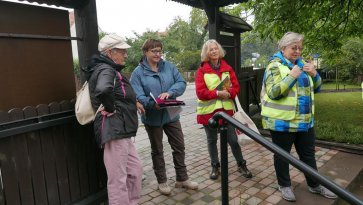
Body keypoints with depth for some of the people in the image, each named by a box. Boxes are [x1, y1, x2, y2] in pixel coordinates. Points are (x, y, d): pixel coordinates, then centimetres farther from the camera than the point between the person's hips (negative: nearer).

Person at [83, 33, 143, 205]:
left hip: (120, 131, 11)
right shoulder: (106, 70, -13)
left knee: (135, 170, 20)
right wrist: (111, 109, -20)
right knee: (118, 179, -1)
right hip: (114, 130, -11)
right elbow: (102, 90, -36)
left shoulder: (110, 69, 18)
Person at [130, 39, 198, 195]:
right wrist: (153, 104, -34)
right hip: (152, 117, -3)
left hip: (171, 115, 3)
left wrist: (169, 92, -24)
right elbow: (138, 96, -17)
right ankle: (162, 181, 32)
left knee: (179, 147, 12)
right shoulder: (138, 72, -8)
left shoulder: (169, 66, 2)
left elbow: (181, 83, -6)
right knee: (157, 150, 14)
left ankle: (182, 178, 32)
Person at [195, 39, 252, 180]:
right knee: (212, 140, 12)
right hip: (209, 110, -2)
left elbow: (236, 87, 2)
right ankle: (215, 167, 29)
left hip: (226, 109, 2)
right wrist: (217, 93, -22)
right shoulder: (202, 71, -6)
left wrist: (228, 93, -17)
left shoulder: (227, 68, 5)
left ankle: (241, 165, 27)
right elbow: (200, 92, -14)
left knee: (233, 140, 7)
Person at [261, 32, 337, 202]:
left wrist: (314, 74, -3)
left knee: (308, 154, 18)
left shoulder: (302, 64, 11)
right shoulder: (275, 65, -10)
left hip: (305, 120, 7)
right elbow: (273, 92, -20)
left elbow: (315, 88, 16)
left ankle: (314, 185, 35)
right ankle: (284, 185, 27)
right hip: (282, 121, -6)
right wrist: (292, 76, -23)